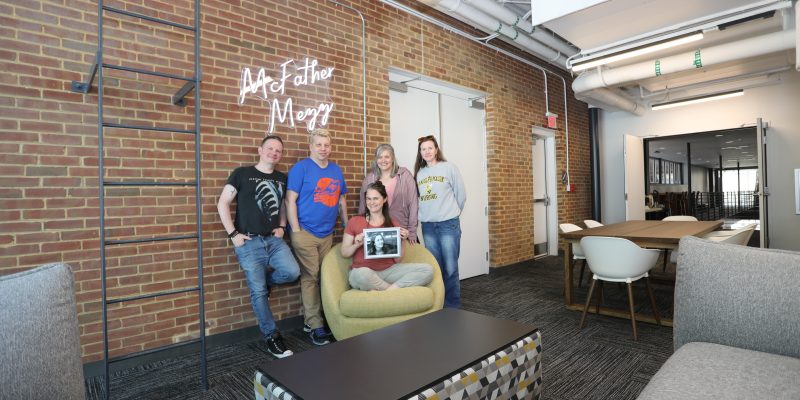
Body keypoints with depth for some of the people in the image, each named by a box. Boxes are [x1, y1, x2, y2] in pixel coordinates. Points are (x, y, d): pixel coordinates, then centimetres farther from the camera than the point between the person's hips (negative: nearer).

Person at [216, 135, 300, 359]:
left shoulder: (282, 179, 11)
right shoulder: (242, 174, -1)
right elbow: (223, 203, -2)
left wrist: (282, 227, 5)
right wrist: (233, 234, -8)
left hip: (274, 239, 4)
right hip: (249, 242, -4)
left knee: (292, 273, -17)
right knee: (258, 292, -2)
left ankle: (261, 281, 16)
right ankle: (271, 337, 14)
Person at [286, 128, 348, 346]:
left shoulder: (336, 170, 12)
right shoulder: (301, 168, -5)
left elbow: (341, 199, 18)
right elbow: (290, 200, -9)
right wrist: (296, 230, -13)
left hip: (327, 233, 6)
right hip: (305, 232, -5)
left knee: (324, 277, 10)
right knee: (310, 277, -2)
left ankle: (312, 319, 25)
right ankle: (315, 325, 9)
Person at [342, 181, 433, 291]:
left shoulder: (393, 224, 8)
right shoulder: (354, 221, 4)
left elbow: (397, 260, 8)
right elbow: (344, 253, 6)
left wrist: (401, 241, -8)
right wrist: (356, 245, -12)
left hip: (389, 271, 3)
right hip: (360, 272, -2)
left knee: (428, 270, -18)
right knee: (362, 274, -41)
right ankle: (398, 290, -15)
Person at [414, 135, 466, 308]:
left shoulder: (449, 168, -2)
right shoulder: (419, 173, 10)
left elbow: (461, 195, 1)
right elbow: (419, 198, 14)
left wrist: (452, 213, 9)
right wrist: (427, 214, 9)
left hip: (448, 224, -4)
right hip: (427, 226, 4)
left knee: (450, 268, -3)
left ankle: (453, 307, 11)